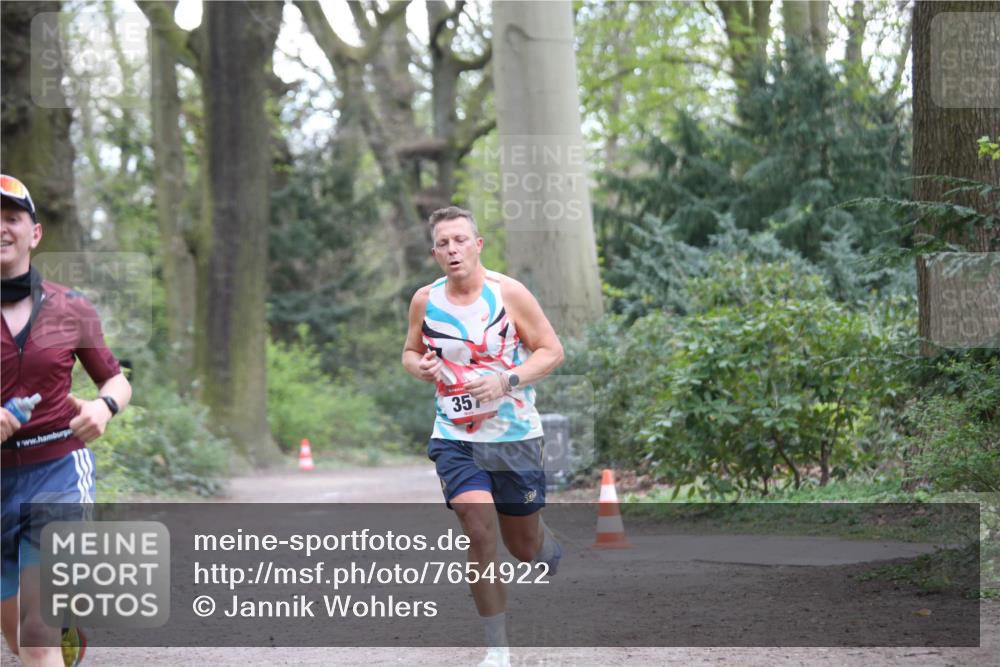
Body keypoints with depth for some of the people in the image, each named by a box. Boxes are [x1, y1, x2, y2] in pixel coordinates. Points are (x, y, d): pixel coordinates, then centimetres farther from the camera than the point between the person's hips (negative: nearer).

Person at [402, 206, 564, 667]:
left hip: (514, 436, -1)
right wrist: (419, 367, -8)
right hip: (455, 438, 1)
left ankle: (553, 550, 50)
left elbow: (551, 351, -5)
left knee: (525, 546, 10)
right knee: (479, 534, -16)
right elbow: (410, 351, 16)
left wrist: (506, 382, -19)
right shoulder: (425, 300, 0)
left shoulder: (508, 293, -9)